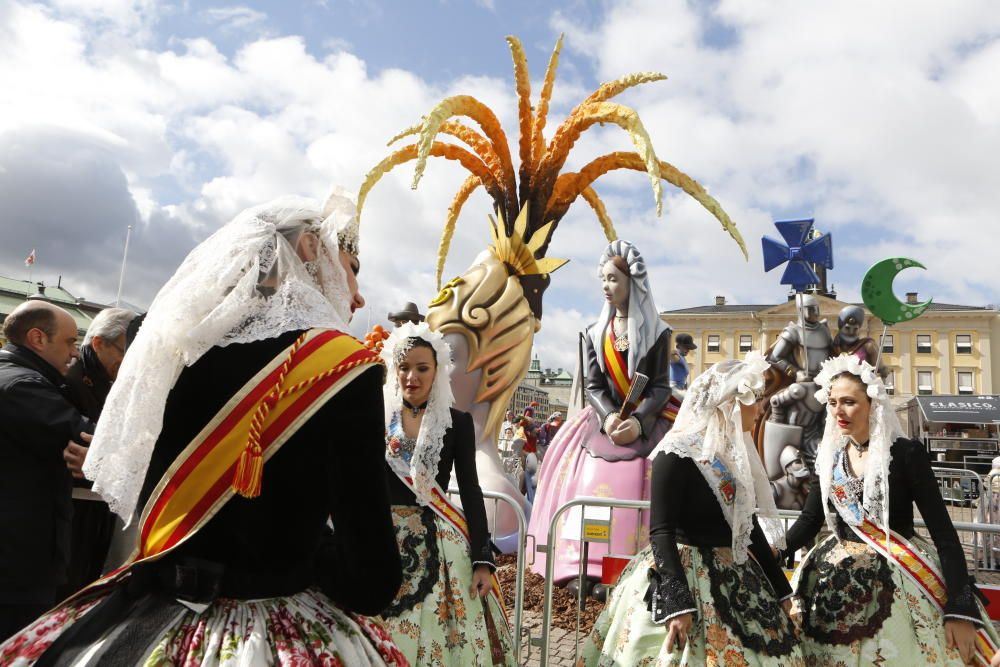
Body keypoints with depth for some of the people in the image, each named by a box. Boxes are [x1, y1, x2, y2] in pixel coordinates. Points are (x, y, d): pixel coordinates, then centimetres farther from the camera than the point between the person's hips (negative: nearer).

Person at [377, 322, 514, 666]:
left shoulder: (458, 422, 2)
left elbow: (471, 491, 0)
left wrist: (483, 559, -5)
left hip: (438, 543, 0)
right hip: (383, 539, 1)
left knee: (441, 636, 1)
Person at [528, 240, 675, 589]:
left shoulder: (656, 332, 3)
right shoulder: (596, 333, 12)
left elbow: (660, 386, -3)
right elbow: (594, 386, 4)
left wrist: (639, 421, -19)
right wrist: (609, 417, -16)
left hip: (646, 422, -2)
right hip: (606, 419, 3)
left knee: (633, 481, -21)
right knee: (589, 481, -15)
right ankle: (584, 566, -12)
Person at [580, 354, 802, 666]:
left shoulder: (736, 453, 10)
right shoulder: (677, 452, -14)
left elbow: (749, 526, 16)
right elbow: (660, 532, -19)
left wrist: (780, 587, 18)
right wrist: (676, 602, -27)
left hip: (735, 580, 8)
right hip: (682, 576, -7)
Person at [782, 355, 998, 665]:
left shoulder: (906, 453, -10)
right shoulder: (830, 457, 3)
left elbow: (943, 531, -12)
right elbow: (810, 520, 5)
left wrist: (960, 609, -18)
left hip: (898, 581, -4)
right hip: (837, 585, 4)